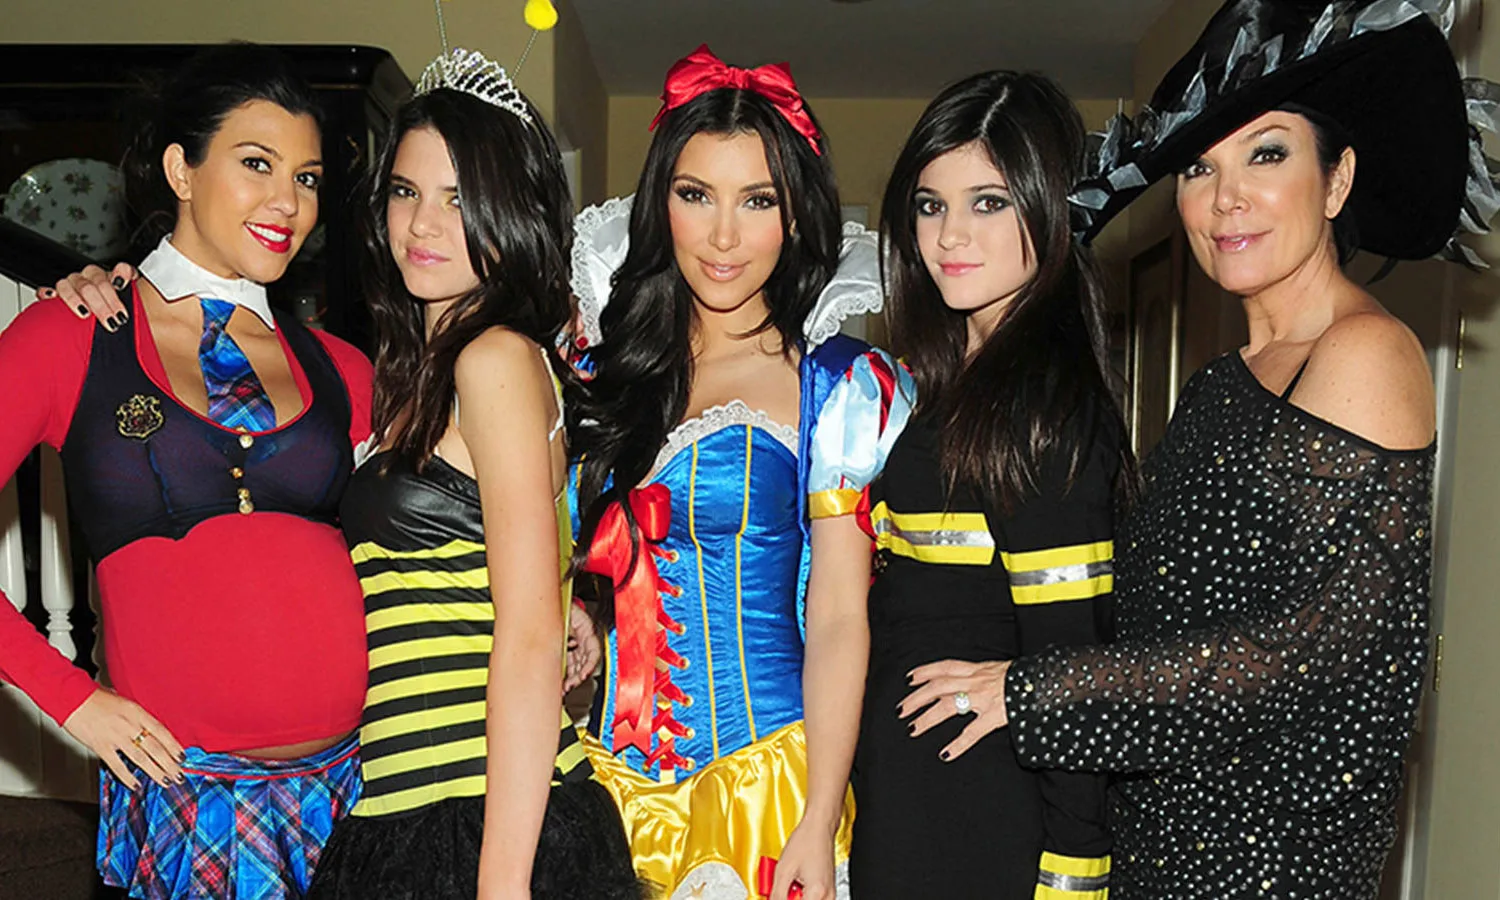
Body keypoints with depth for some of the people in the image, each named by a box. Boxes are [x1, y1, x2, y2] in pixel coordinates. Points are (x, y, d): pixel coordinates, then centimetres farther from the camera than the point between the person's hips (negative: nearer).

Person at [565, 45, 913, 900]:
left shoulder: (841, 385, -5)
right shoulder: (605, 367, 5)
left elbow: (839, 617, -9)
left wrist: (818, 827, -14)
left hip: (757, 771, -3)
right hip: (602, 770, 4)